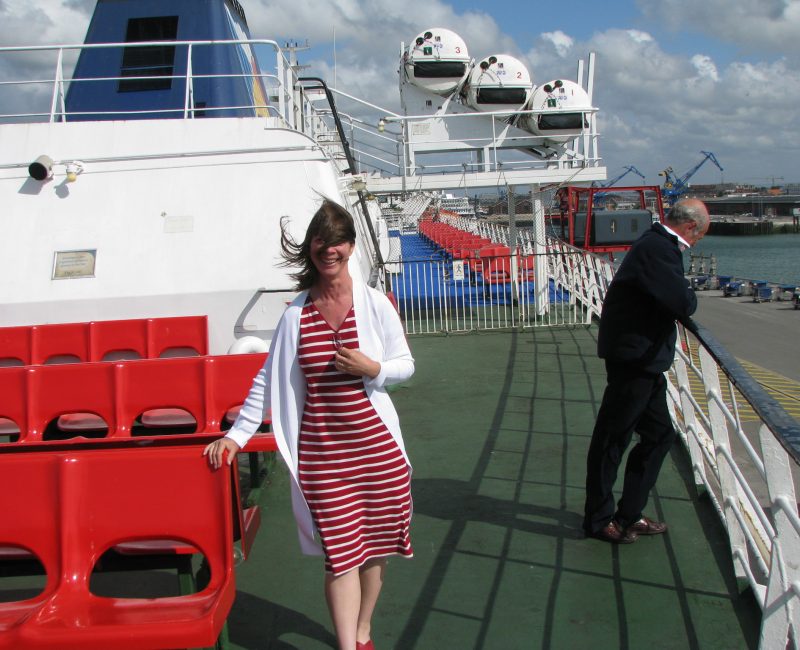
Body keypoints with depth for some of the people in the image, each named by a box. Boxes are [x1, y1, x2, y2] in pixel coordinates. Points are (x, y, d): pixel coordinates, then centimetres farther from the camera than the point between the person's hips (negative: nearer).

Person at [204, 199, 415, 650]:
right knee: (341, 552, -2)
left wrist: (373, 369, -14)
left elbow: (406, 365, 6)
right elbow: (269, 380, 8)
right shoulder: (297, 314, 2)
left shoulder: (374, 304, -1)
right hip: (321, 451, -1)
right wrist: (236, 435, 5)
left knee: (376, 544, 12)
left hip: (375, 444, 1)